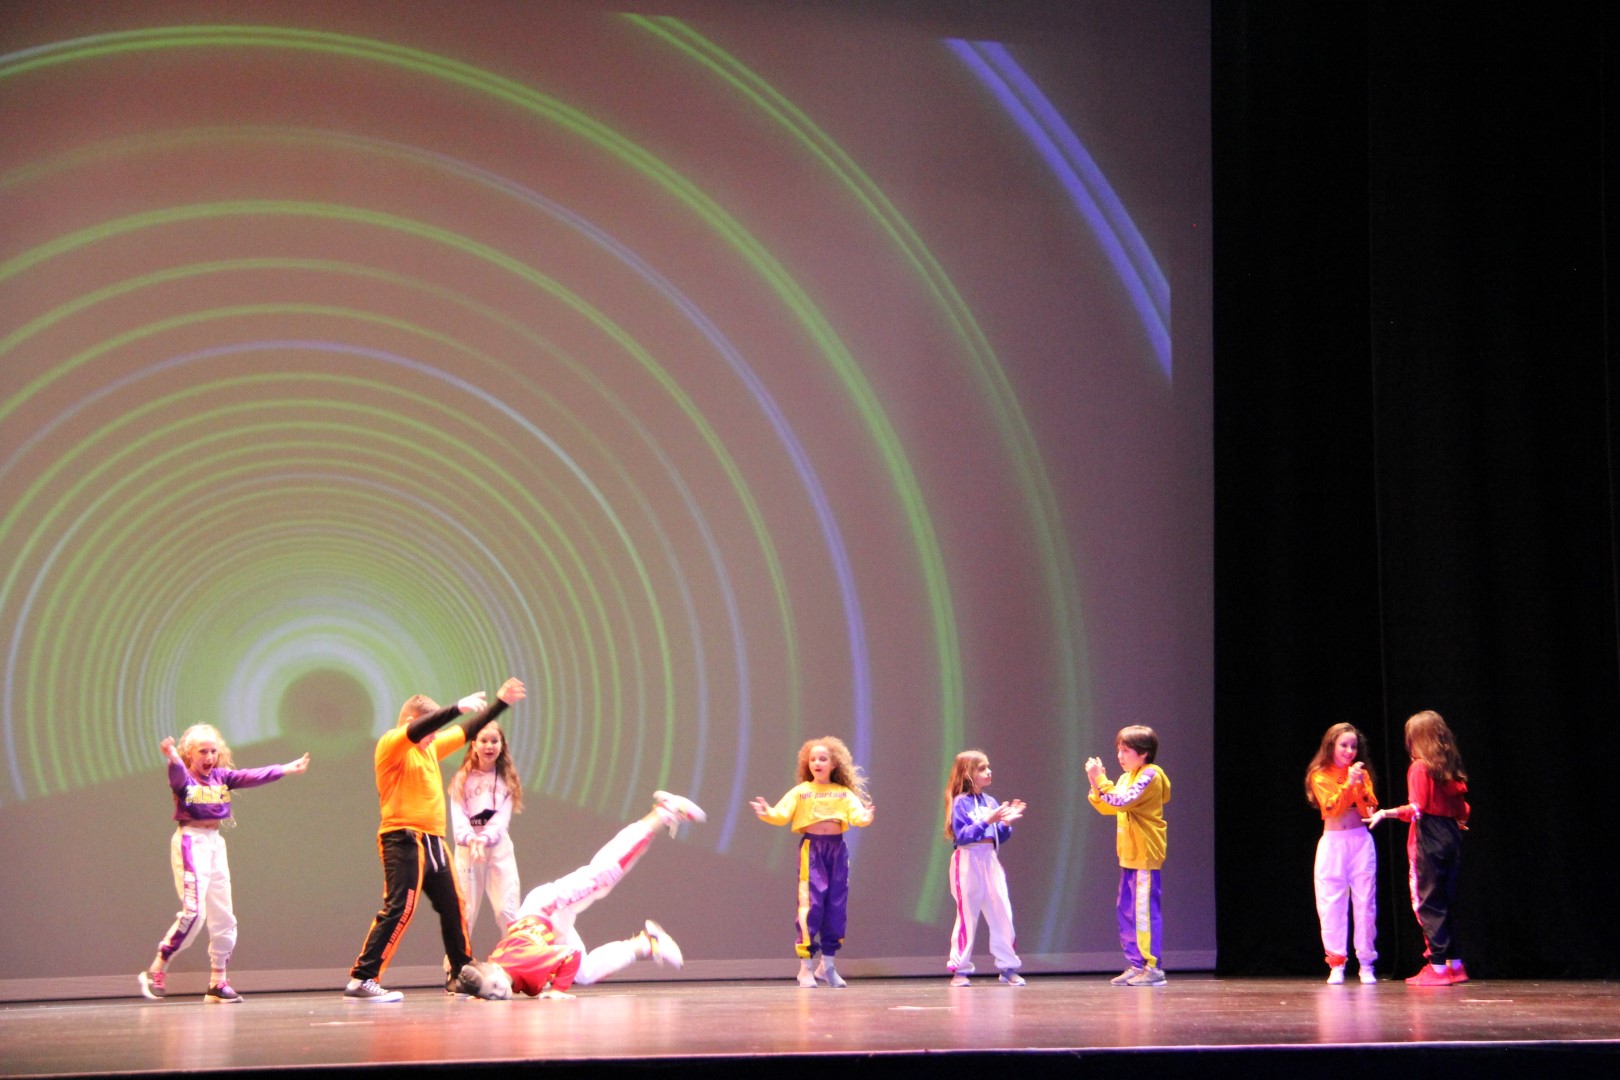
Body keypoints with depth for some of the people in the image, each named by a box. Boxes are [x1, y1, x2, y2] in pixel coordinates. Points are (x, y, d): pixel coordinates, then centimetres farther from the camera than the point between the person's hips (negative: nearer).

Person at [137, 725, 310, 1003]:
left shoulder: (222, 777, 11)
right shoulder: (183, 778, -7)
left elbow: (253, 776, 11)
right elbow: (178, 774, -29)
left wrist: (286, 769, 6)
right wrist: (172, 758, -52)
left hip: (216, 844, 7)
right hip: (190, 842, -7)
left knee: (223, 916, 6)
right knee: (193, 910, -17)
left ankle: (218, 982, 13)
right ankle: (156, 972, -7)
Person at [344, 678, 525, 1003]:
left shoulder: (431, 748, 19)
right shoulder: (391, 745, -5)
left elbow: (468, 732, 27)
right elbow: (415, 730, -25)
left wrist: (501, 702, 24)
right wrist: (458, 707, -27)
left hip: (433, 842, 9)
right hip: (405, 841, -9)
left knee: (453, 907, 14)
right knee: (399, 909, -17)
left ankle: (461, 975, 26)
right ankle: (361, 980, -18)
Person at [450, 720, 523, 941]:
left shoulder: (506, 779, 7)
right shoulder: (462, 779, 7)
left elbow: (503, 817, -4)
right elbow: (458, 815, -5)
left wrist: (485, 838, -22)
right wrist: (470, 839, -24)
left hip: (499, 847, 0)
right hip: (467, 847, 0)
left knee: (507, 909, -4)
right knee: (465, 908, 3)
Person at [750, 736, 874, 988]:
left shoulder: (844, 793, 8)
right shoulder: (801, 792, 4)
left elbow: (857, 814, -7)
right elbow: (781, 815, -4)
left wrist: (865, 817, -30)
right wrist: (767, 813, -25)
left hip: (837, 848, 2)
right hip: (811, 847, -2)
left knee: (837, 905, 4)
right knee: (811, 903, -8)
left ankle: (828, 963, 17)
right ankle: (806, 965, -2)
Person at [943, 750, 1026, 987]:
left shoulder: (990, 802, 10)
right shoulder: (960, 803, -7)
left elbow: (1000, 837, 13)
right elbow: (962, 836, -17)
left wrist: (1006, 822, -5)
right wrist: (986, 821, -23)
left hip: (990, 860, 5)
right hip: (968, 862, -5)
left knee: (1002, 913, 2)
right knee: (967, 916, 0)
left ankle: (1008, 967, 9)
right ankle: (959, 969, 9)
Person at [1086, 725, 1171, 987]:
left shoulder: (1149, 775, -11)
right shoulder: (1127, 777, 17)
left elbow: (1123, 801, -22)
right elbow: (1108, 807, 15)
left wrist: (1100, 780, -19)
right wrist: (1096, 784, 2)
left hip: (1145, 855, -9)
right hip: (1129, 855, 9)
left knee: (1145, 909, -9)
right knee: (1126, 910, 10)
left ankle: (1153, 967, -7)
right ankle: (1135, 964, 15)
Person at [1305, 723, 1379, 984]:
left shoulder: (1362, 773, 8)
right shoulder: (1320, 776, 2)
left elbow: (1369, 809, -2)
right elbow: (1332, 808, -11)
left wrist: (1360, 785, -15)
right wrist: (1348, 783, -19)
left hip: (1361, 842, 1)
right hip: (1333, 842, -1)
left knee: (1365, 903, -2)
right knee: (1332, 904, -4)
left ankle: (1366, 964, 3)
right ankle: (1336, 964, -2)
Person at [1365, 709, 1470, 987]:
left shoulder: (1419, 768, -8)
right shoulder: (1452, 769, 11)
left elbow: (1417, 808, -17)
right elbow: (1462, 809, 13)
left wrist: (1385, 813, -11)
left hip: (1427, 839, -7)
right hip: (1451, 836, 7)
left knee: (1427, 901, -3)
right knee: (1444, 900, 13)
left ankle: (1438, 965, -5)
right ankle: (1454, 963, 14)